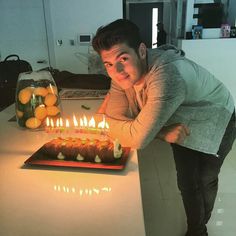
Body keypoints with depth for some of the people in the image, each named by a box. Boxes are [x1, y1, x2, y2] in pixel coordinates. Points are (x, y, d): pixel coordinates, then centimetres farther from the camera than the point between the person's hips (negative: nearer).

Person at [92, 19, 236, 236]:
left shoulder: (167, 75, -46)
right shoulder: (122, 74, -22)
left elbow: (138, 138, -48)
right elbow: (113, 120, -25)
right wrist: (163, 133, -35)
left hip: (216, 123, -4)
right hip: (180, 123, 5)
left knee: (205, 181, 7)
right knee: (186, 182, 10)